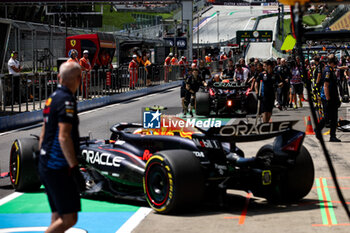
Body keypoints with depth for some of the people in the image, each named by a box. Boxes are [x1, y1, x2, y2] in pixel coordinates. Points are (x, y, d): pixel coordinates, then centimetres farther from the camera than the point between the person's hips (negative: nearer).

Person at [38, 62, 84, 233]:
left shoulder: (52, 98, 14)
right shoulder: (67, 100, -15)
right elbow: (63, 137, -23)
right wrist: (74, 169, -22)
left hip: (46, 166, 10)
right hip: (59, 168, -10)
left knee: (58, 217, 13)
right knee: (69, 219, -7)